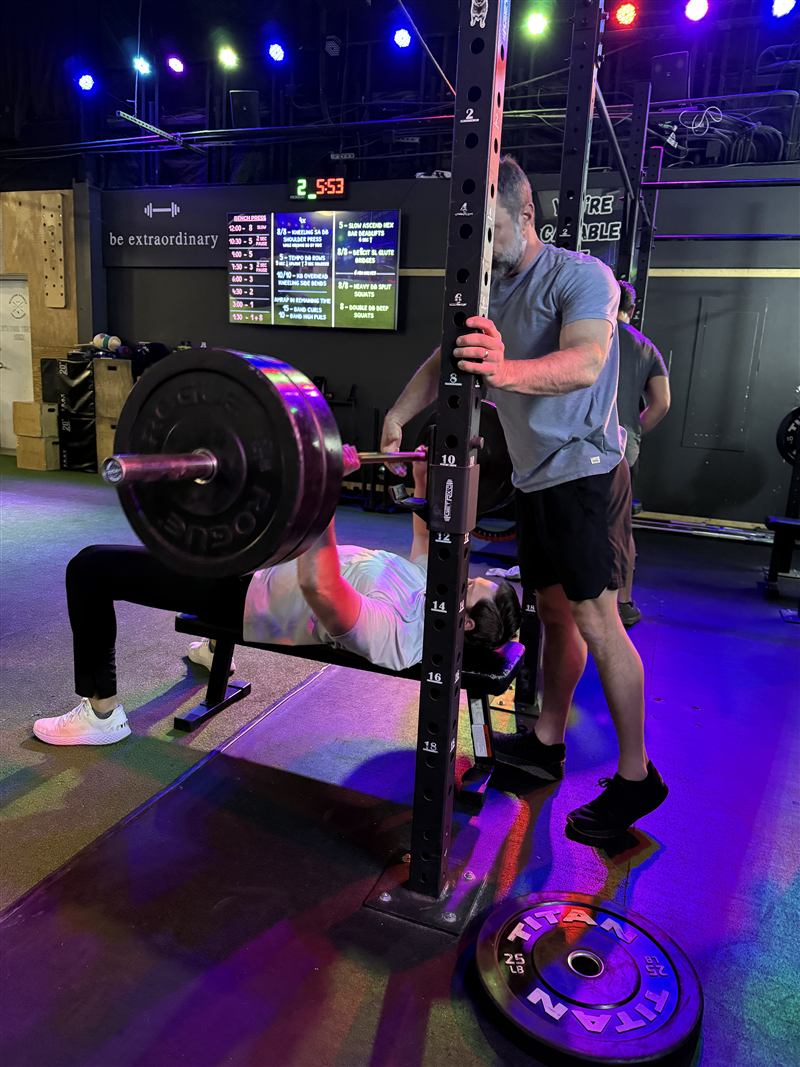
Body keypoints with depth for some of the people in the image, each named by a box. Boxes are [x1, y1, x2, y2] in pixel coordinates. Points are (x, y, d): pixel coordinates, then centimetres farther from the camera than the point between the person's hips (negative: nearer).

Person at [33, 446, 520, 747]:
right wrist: (424, 476, 15)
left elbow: (318, 586, -49)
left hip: (239, 596, -9)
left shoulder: (391, 634, -34)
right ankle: (216, 647, 47)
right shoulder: (429, 583, -7)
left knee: (90, 568, -9)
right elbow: (425, 535, 15)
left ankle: (101, 713, 9)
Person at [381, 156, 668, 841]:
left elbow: (585, 362, -28)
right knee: (555, 611, 13)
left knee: (595, 620, -9)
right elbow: (444, 360, 13)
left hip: (584, 471, -8)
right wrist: (397, 416, -3)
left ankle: (636, 776, 3)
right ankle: (547, 743, 25)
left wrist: (507, 371, -47)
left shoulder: (580, 276, -10)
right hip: (534, 478, 8)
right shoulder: (493, 293, 15)